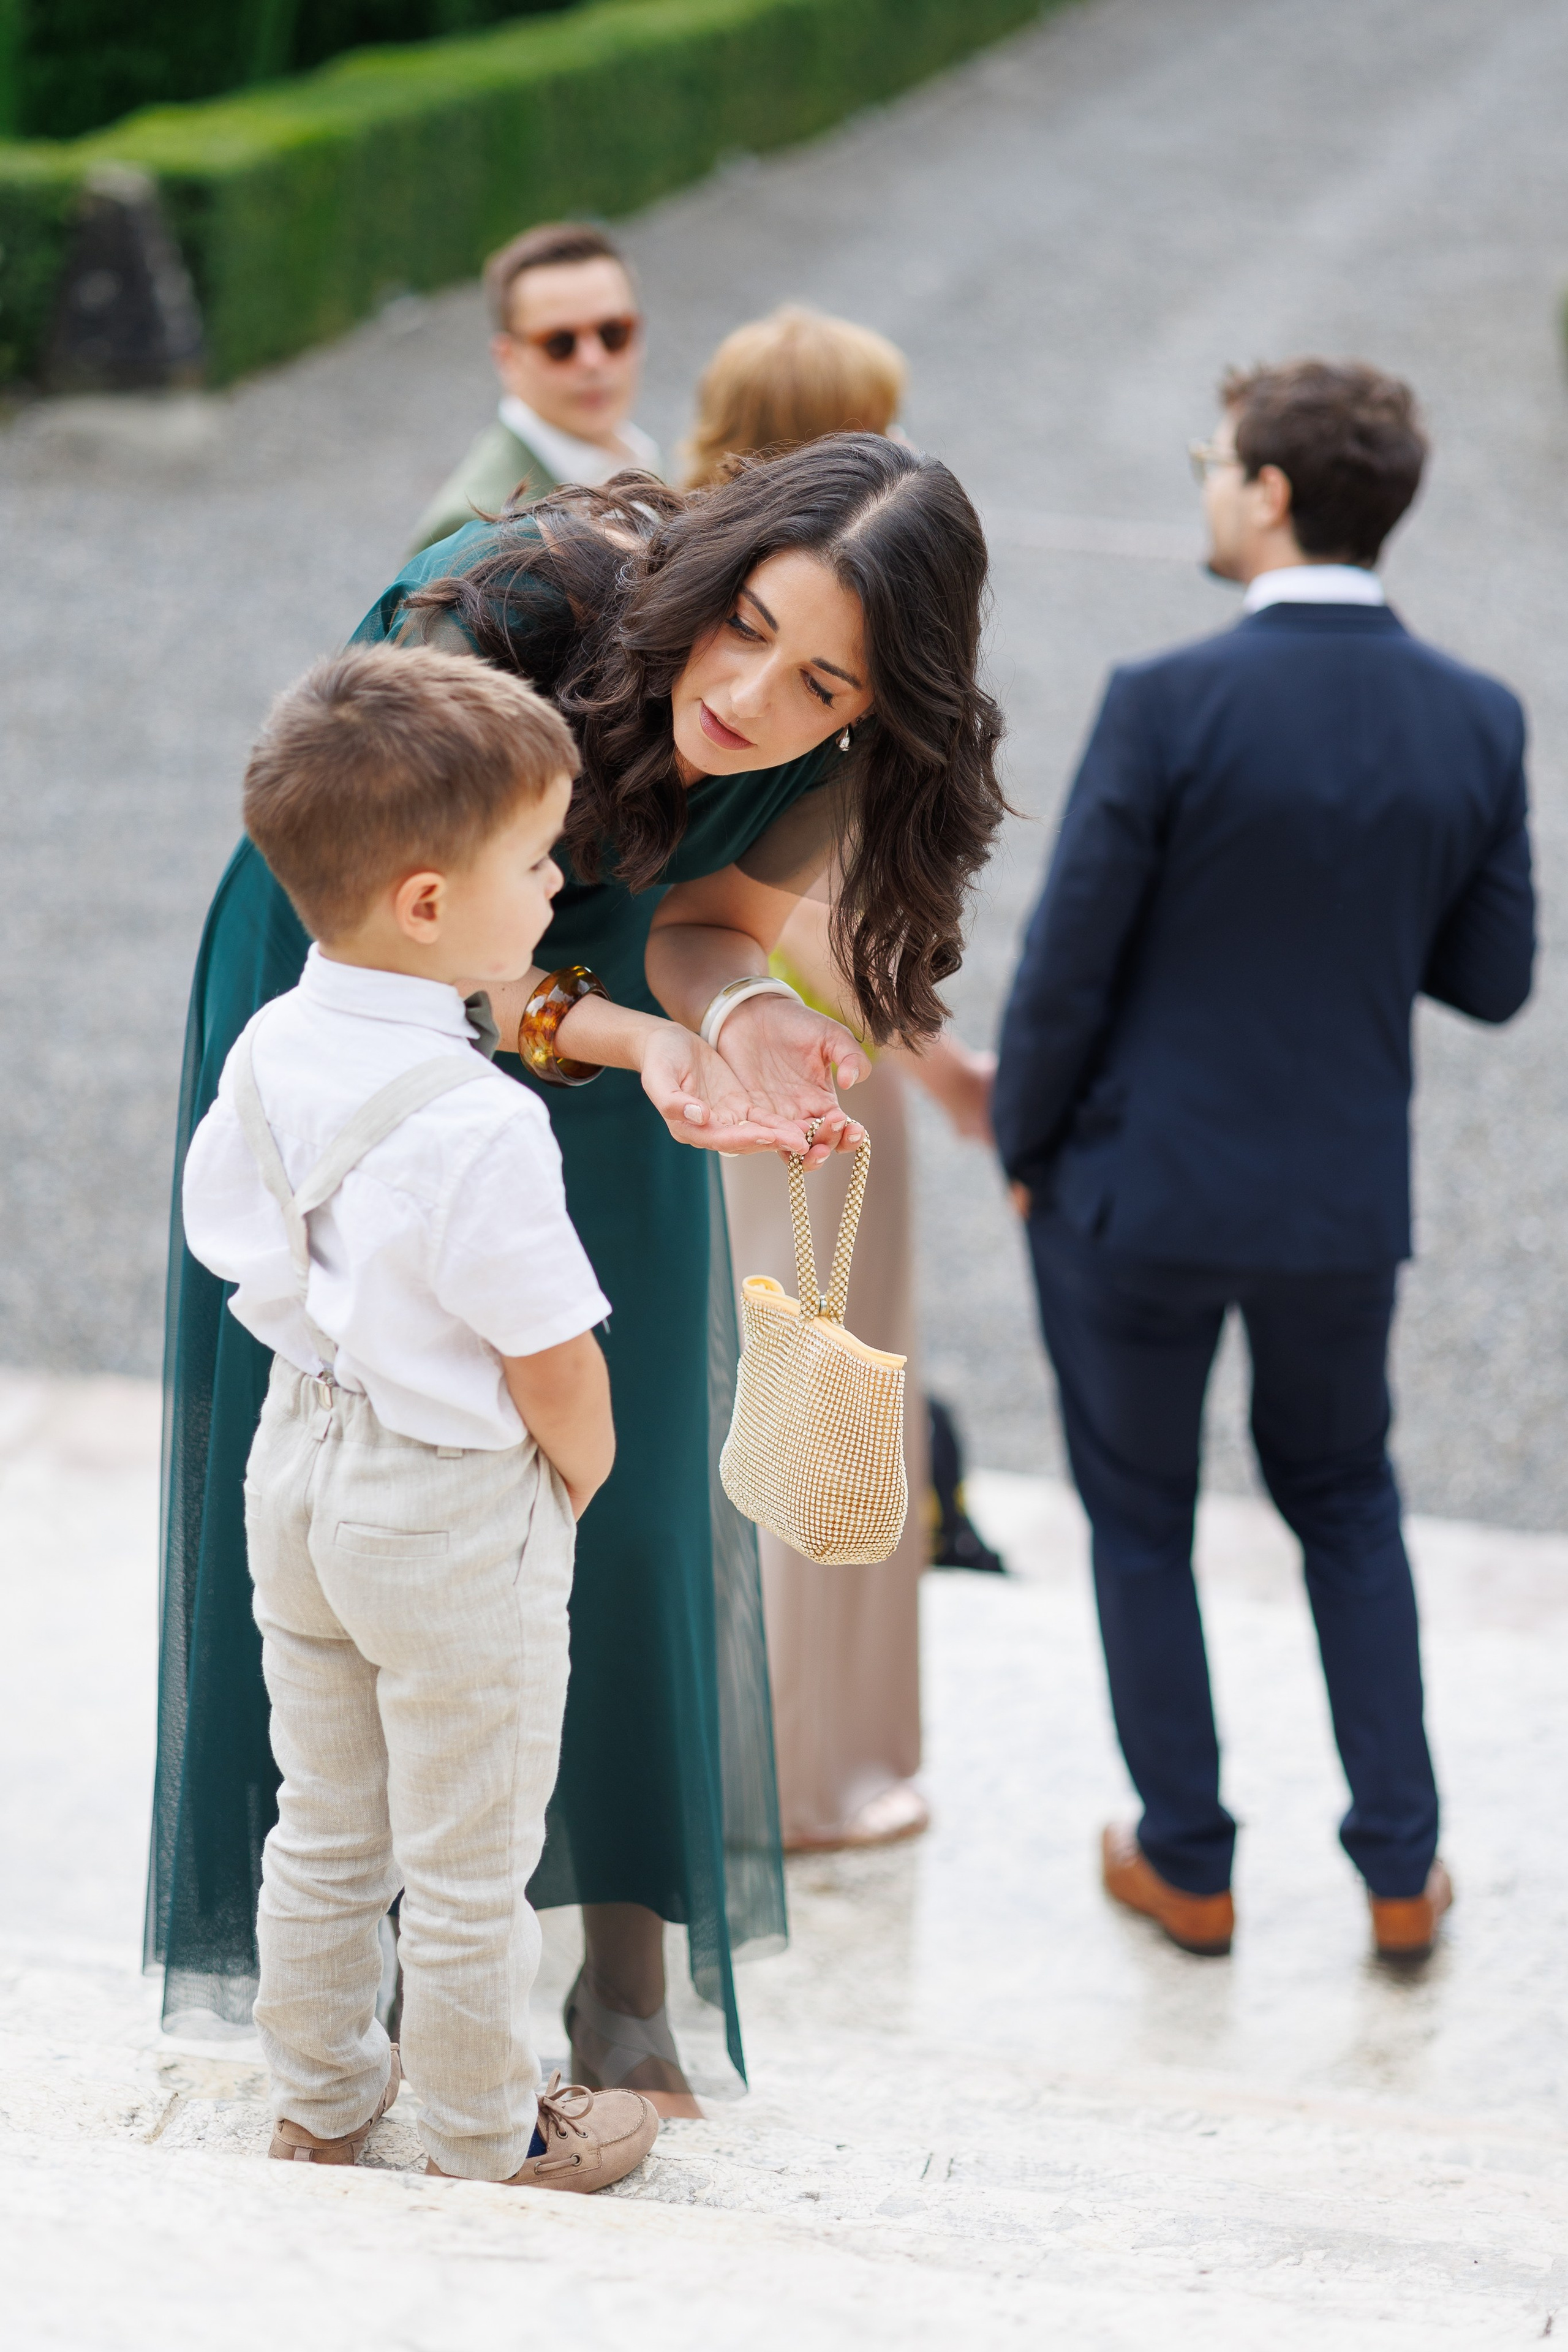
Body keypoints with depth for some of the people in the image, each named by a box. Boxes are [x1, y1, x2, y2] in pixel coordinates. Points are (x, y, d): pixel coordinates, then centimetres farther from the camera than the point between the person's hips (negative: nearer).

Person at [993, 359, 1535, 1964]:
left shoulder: (1169, 705, -20)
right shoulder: (1478, 721, -6)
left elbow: (1069, 965, -15)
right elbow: (1492, 976, 1)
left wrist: (1025, 1149, 1)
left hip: (1141, 1188, -4)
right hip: (1348, 1199, 4)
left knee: (1140, 1523, 16)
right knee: (1344, 1503, 24)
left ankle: (1188, 1866, 25)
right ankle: (1400, 1867, 23)